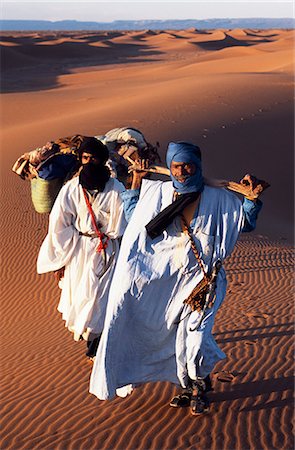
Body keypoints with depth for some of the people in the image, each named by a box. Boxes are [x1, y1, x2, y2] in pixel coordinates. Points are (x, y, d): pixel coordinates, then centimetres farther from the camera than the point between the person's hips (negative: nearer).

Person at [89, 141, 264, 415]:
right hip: (165, 280, 3)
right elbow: (132, 215, 19)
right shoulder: (156, 192, 5)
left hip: (202, 280, -3)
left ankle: (199, 386, 14)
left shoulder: (217, 199, -1)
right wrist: (136, 181, 13)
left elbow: (245, 222, 7)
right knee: (177, 339, 12)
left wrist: (253, 198, -9)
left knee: (194, 339, -12)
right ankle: (190, 388, 32)